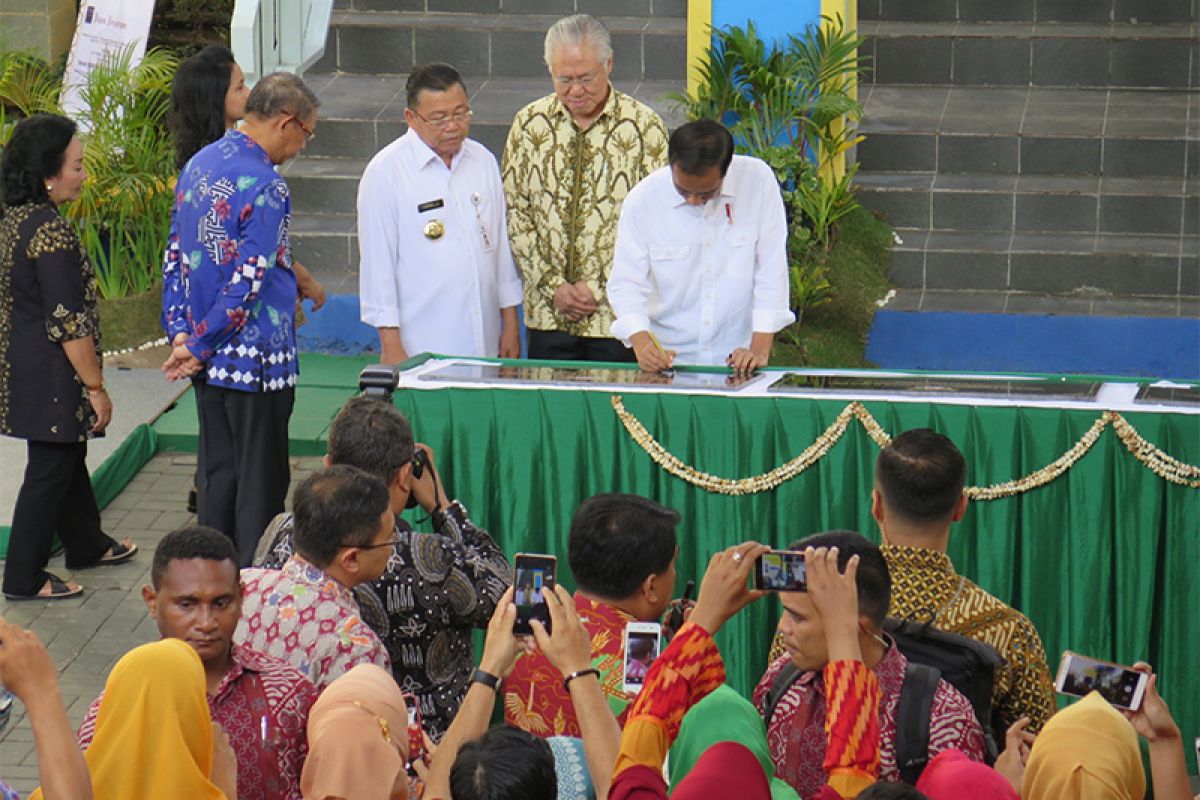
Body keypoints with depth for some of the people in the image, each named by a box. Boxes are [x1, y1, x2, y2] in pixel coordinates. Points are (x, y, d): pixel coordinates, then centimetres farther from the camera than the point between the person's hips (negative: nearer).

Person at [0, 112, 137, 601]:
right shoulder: (51, 231, -24)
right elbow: (68, 323, -23)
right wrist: (96, 387, -15)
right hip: (51, 375, -10)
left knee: (68, 458, 24)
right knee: (49, 471, 2)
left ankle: (85, 544, 41)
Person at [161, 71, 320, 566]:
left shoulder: (200, 165, 8)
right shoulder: (265, 186, -19)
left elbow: (174, 255, 10)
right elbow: (249, 280, -21)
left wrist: (179, 332, 6)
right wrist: (197, 347, -13)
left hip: (208, 359, 8)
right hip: (257, 358, -8)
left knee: (216, 471, 16)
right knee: (261, 479, 2)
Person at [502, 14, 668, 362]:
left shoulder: (644, 127, -4)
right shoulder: (529, 124, 5)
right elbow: (514, 212, 5)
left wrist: (598, 288, -10)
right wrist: (553, 285, -4)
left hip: (619, 311, -3)